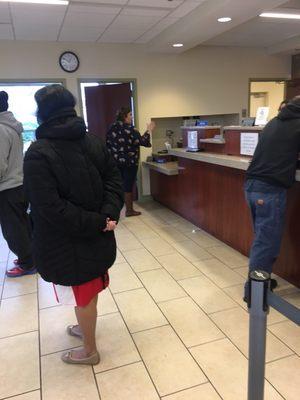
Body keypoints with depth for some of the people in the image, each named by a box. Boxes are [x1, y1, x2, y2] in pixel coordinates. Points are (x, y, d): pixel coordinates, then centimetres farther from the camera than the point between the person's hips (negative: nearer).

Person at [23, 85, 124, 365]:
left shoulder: (38, 154, -19)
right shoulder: (93, 142, 1)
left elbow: (50, 207, -24)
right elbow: (114, 178, 1)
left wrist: (97, 223, -19)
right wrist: (107, 215, -11)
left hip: (68, 240, -6)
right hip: (97, 235, 7)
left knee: (83, 293, 11)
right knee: (90, 287, 24)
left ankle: (89, 351, 33)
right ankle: (85, 327, 50)